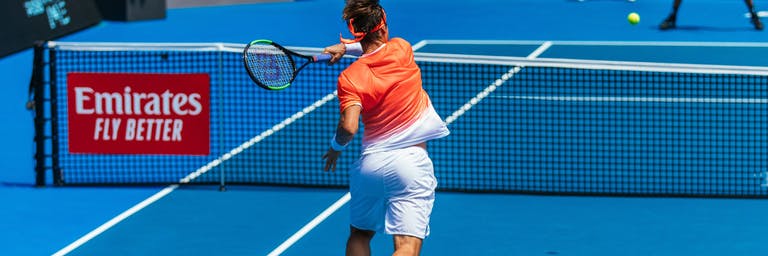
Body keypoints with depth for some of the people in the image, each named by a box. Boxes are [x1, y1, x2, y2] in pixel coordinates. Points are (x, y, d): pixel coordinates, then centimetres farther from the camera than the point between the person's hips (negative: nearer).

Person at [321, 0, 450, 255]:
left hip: (370, 163, 1)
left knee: (359, 235, 23)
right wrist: (346, 47, 21)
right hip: (411, 161, -1)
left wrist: (336, 147, 1)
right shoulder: (401, 49, 0)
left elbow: (349, 127, -19)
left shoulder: (349, 78, -7)